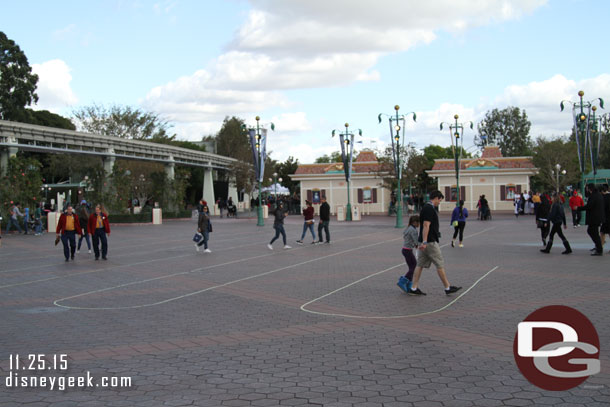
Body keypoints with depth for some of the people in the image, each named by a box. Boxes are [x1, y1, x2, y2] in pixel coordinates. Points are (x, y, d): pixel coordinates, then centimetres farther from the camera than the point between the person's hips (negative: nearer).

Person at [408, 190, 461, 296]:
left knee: (420, 265, 8)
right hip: (430, 242, -10)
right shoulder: (430, 209, -16)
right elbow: (426, 225, -23)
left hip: (425, 242, 10)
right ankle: (447, 288, 8)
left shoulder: (426, 207, 16)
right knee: (440, 264, -1)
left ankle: (414, 288, 8)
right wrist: (424, 242, -26)